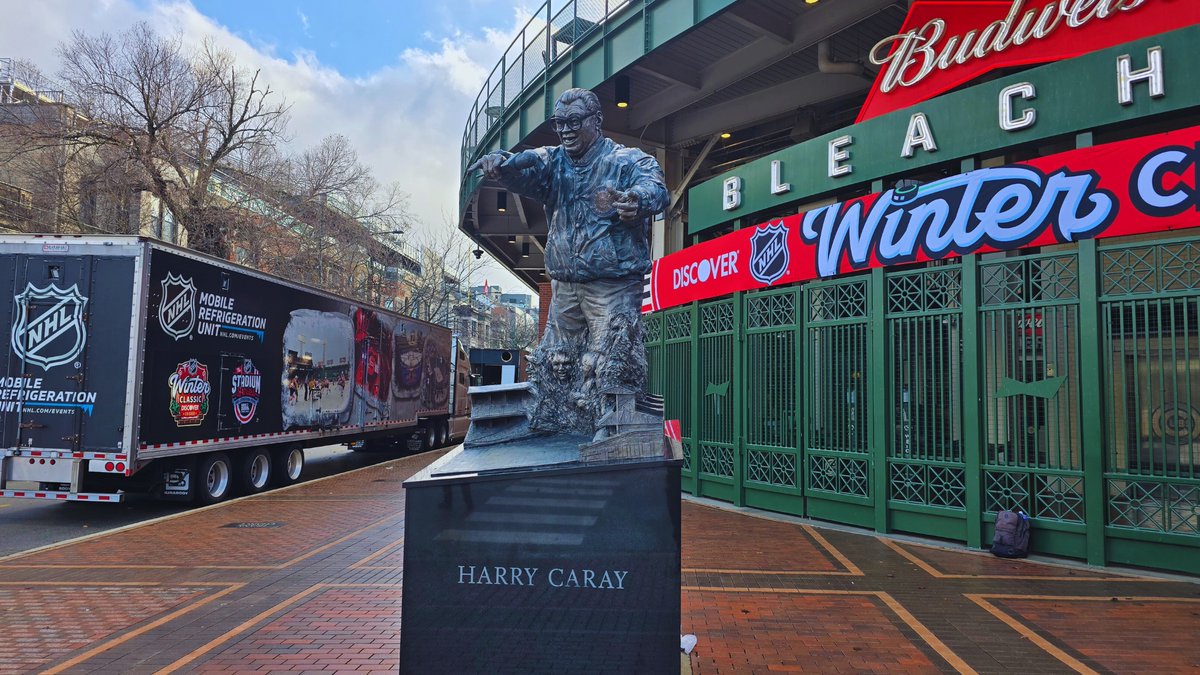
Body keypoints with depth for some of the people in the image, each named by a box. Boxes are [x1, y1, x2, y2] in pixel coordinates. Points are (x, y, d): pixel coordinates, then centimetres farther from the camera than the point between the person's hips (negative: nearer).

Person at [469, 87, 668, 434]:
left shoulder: (629, 160, -3)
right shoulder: (553, 161, 12)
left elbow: (654, 187, -22)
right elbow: (526, 166, -8)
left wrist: (635, 200, -47)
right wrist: (500, 163, -33)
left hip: (613, 287, -5)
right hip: (564, 286, 6)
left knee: (611, 372, -10)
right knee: (551, 367, 14)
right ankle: (542, 433, 28)